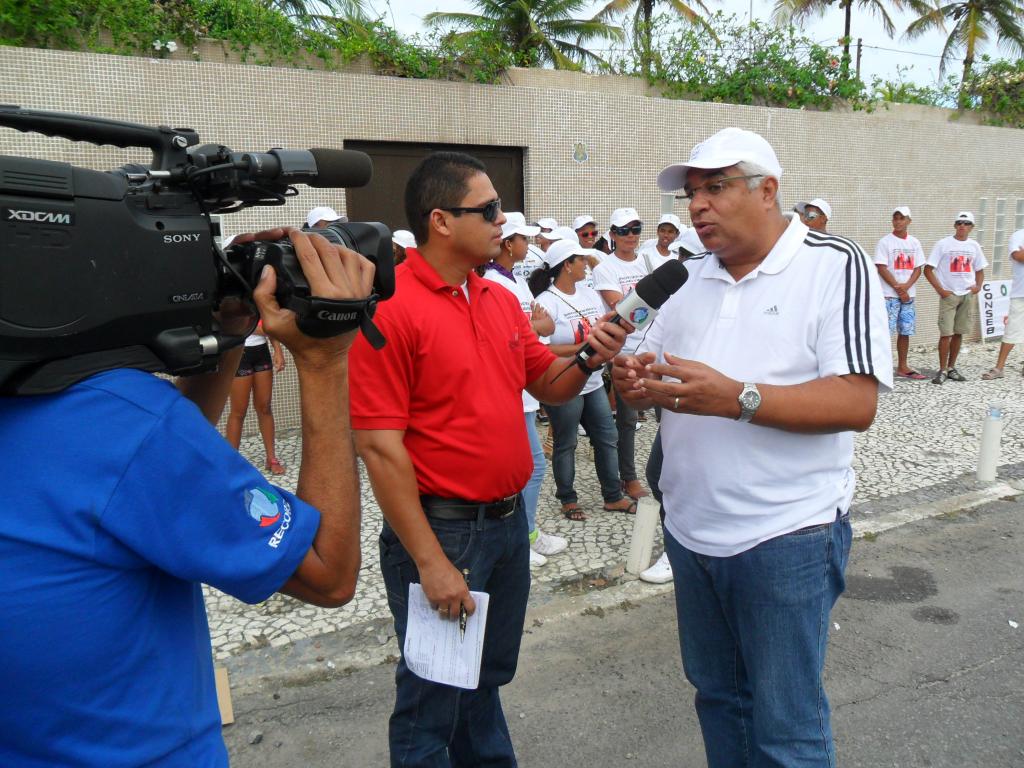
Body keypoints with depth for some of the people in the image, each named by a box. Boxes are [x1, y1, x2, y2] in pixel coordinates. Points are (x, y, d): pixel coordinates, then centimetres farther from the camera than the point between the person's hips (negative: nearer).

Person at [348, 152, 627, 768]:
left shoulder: (502, 299, 6)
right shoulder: (392, 308, -17)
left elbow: (547, 384, 15)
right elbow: (379, 445, -19)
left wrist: (590, 357, -7)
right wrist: (430, 562, -18)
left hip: (509, 520, 7)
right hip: (440, 528, -7)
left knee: (489, 676, 25)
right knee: (434, 698, 12)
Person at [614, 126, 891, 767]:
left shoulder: (835, 265, -8)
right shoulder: (694, 277, 10)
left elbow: (857, 403, -18)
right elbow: (655, 370, 15)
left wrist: (736, 398, -29)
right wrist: (636, 379, -9)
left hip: (785, 536, -6)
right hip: (689, 528, 6)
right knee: (716, 696, 21)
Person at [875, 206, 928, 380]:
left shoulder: (914, 242, 11)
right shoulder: (885, 242, -4)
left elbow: (918, 268, 8)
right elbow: (881, 268, -10)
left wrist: (906, 286, -10)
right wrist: (898, 288, -12)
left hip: (908, 295, 5)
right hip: (889, 295, -5)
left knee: (905, 331, 10)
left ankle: (902, 367, 19)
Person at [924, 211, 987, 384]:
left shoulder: (974, 246, 9)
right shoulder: (943, 244, -4)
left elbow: (979, 270, 19)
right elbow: (928, 269, -5)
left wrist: (978, 286, 0)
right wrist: (940, 290, -12)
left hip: (968, 295, 4)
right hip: (949, 295, -4)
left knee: (959, 333, 8)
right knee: (946, 333, -8)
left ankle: (951, 368, 17)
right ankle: (942, 370, 0)